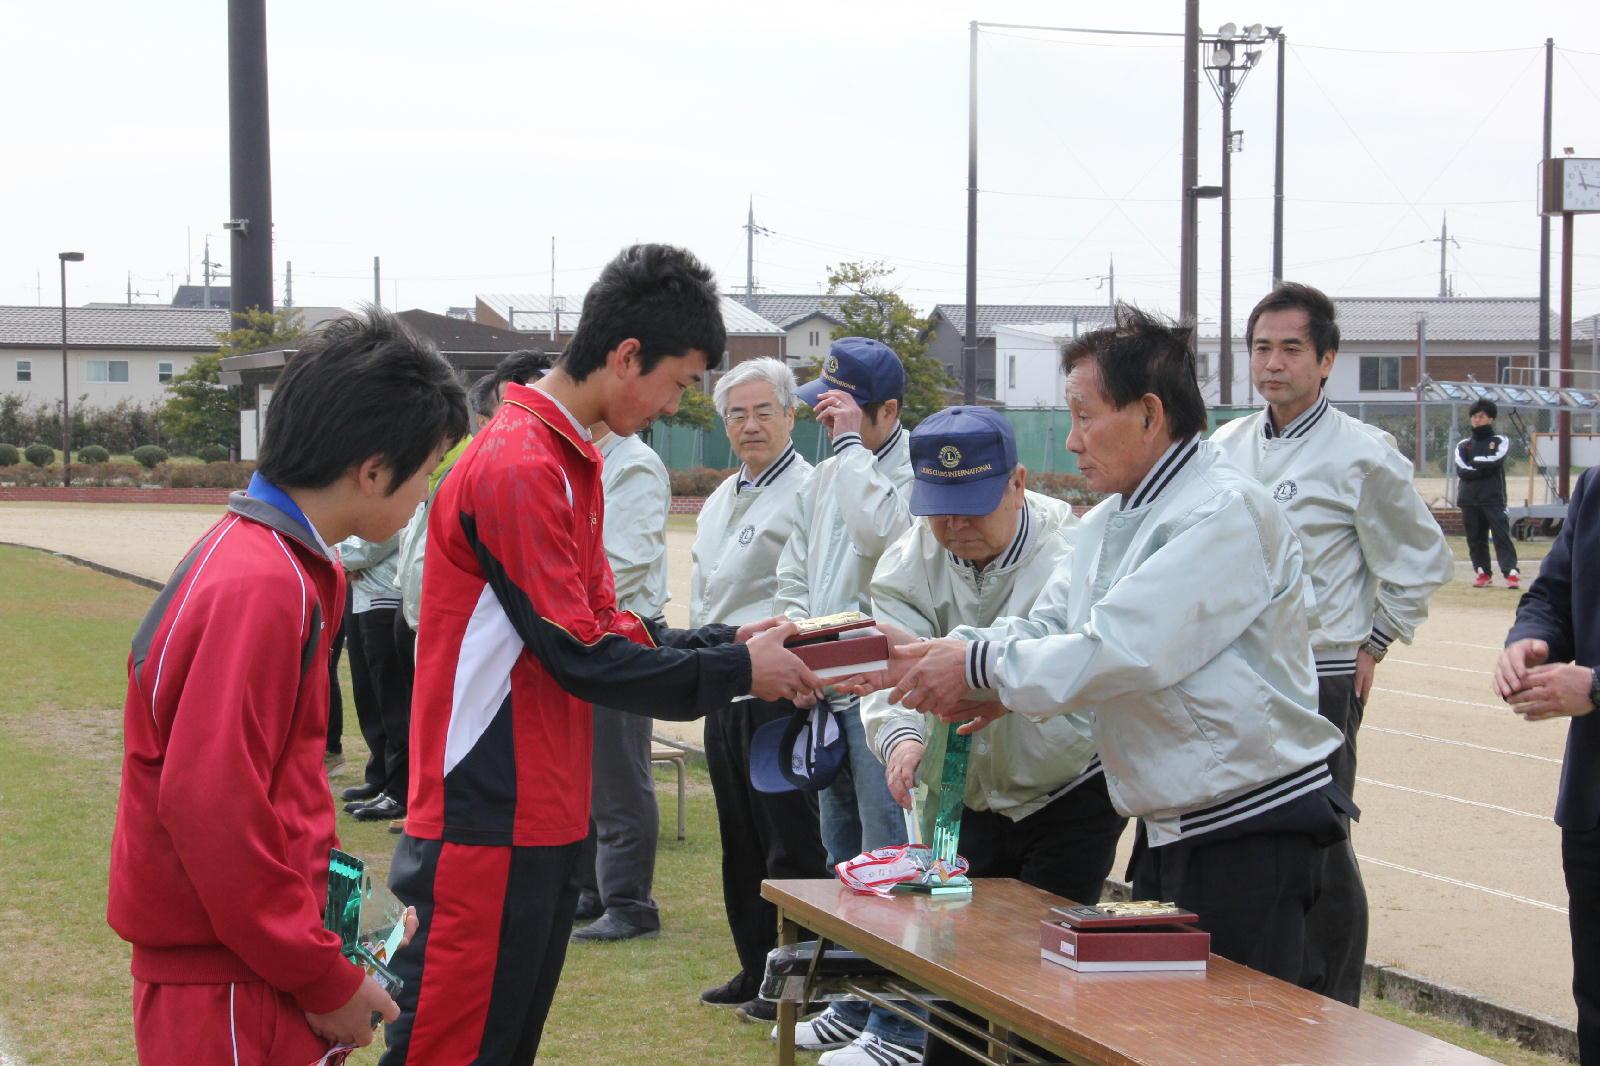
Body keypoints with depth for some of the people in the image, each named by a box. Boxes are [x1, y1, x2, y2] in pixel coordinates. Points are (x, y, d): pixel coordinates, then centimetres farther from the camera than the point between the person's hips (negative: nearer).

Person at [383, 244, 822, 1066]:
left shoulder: (570, 464, 14)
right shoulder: (519, 468, -17)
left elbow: (603, 627, 15)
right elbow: (582, 657, -18)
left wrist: (726, 642, 4)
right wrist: (737, 673, -10)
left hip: (545, 823, 10)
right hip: (488, 827, -10)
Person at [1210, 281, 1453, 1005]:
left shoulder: (1361, 456, -8)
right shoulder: (1225, 447, 9)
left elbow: (1422, 561, 1)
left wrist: (1374, 646, -1)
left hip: (1319, 681, -6)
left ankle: (1335, 1013, 10)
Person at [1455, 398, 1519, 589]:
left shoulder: (1501, 441, 8)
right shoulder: (1463, 446, 14)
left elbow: (1495, 461, -12)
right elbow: (1461, 471, -2)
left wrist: (1476, 462, -4)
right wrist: (1485, 468, -10)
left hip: (1494, 497, -3)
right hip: (1469, 498, 3)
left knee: (1502, 534, -12)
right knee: (1475, 537, 3)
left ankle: (1511, 572, -18)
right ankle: (1483, 573, 11)